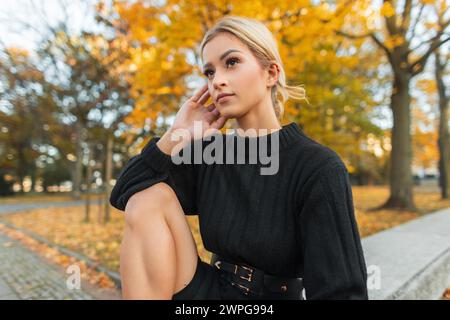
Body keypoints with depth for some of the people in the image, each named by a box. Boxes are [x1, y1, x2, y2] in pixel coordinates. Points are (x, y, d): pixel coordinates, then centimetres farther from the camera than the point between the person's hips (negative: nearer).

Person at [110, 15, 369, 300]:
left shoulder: (319, 168, -20)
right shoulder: (207, 152, -5)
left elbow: (342, 292, -20)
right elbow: (124, 196, -5)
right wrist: (178, 135, -12)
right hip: (210, 291, 4)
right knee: (148, 199, -18)